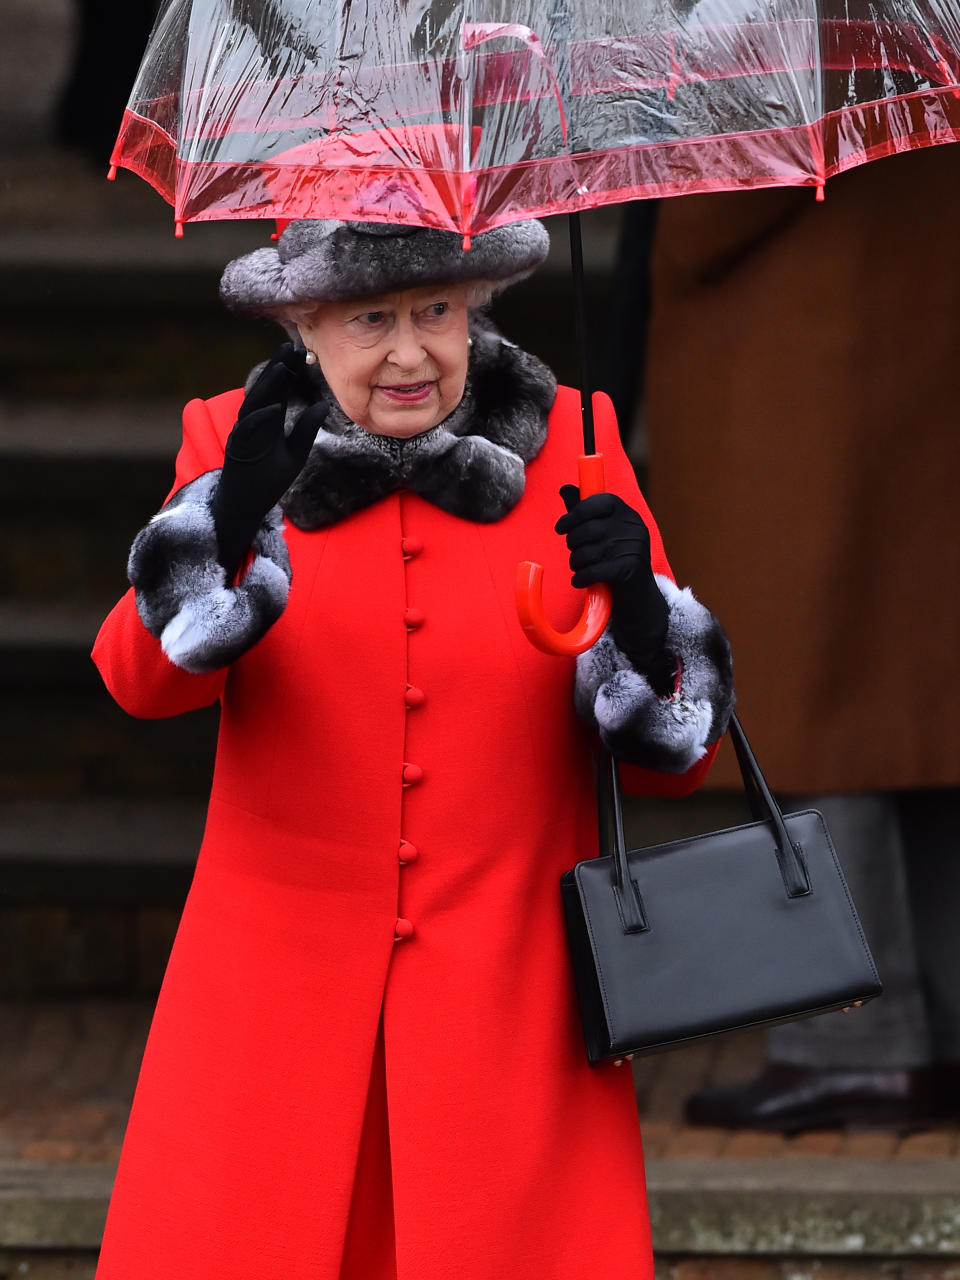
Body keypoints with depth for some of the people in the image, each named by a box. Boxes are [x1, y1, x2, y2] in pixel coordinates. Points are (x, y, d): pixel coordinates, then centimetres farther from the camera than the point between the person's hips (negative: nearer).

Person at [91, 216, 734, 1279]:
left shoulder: (566, 447, 3)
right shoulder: (236, 444, 3)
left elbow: (679, 750, 1)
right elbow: (140, 675, -14)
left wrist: (635, 600, -19)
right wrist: (230, 518, -31)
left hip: (508, 1002, 0)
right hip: (279, 1006, 0)